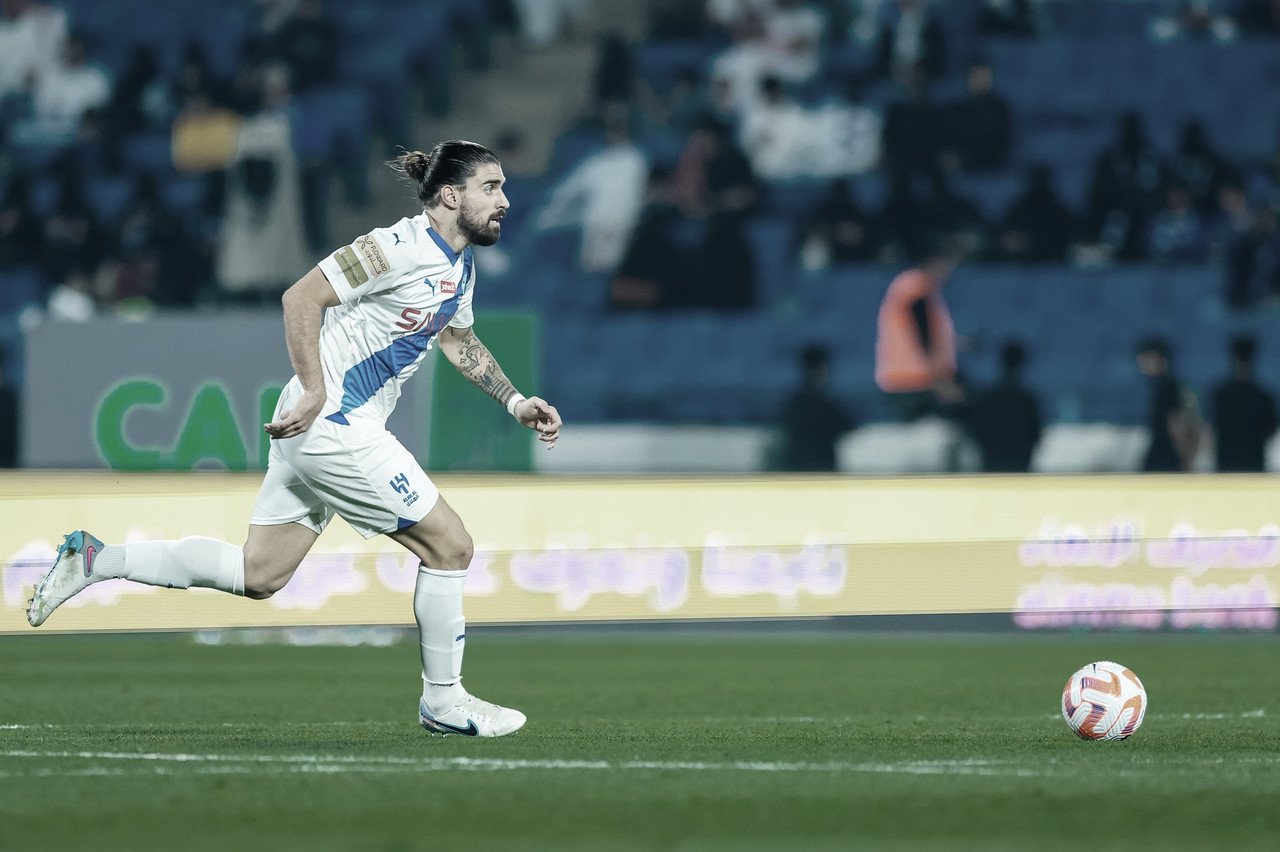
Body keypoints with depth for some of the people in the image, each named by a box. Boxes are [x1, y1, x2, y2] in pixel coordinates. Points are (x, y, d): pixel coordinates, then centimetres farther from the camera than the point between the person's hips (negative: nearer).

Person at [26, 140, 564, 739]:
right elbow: (302, 297, -20)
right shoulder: (400, 246, -17)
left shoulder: (460, 267, 13)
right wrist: (315, 390, -24)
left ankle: (95, 559, 13)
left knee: (257, 576, 10)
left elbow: (458, 340, 32)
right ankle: (443, 702, 8)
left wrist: (515, 401, 24)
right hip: (333, 426, -10)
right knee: (449, 545, -4)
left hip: (315, 429, 10)